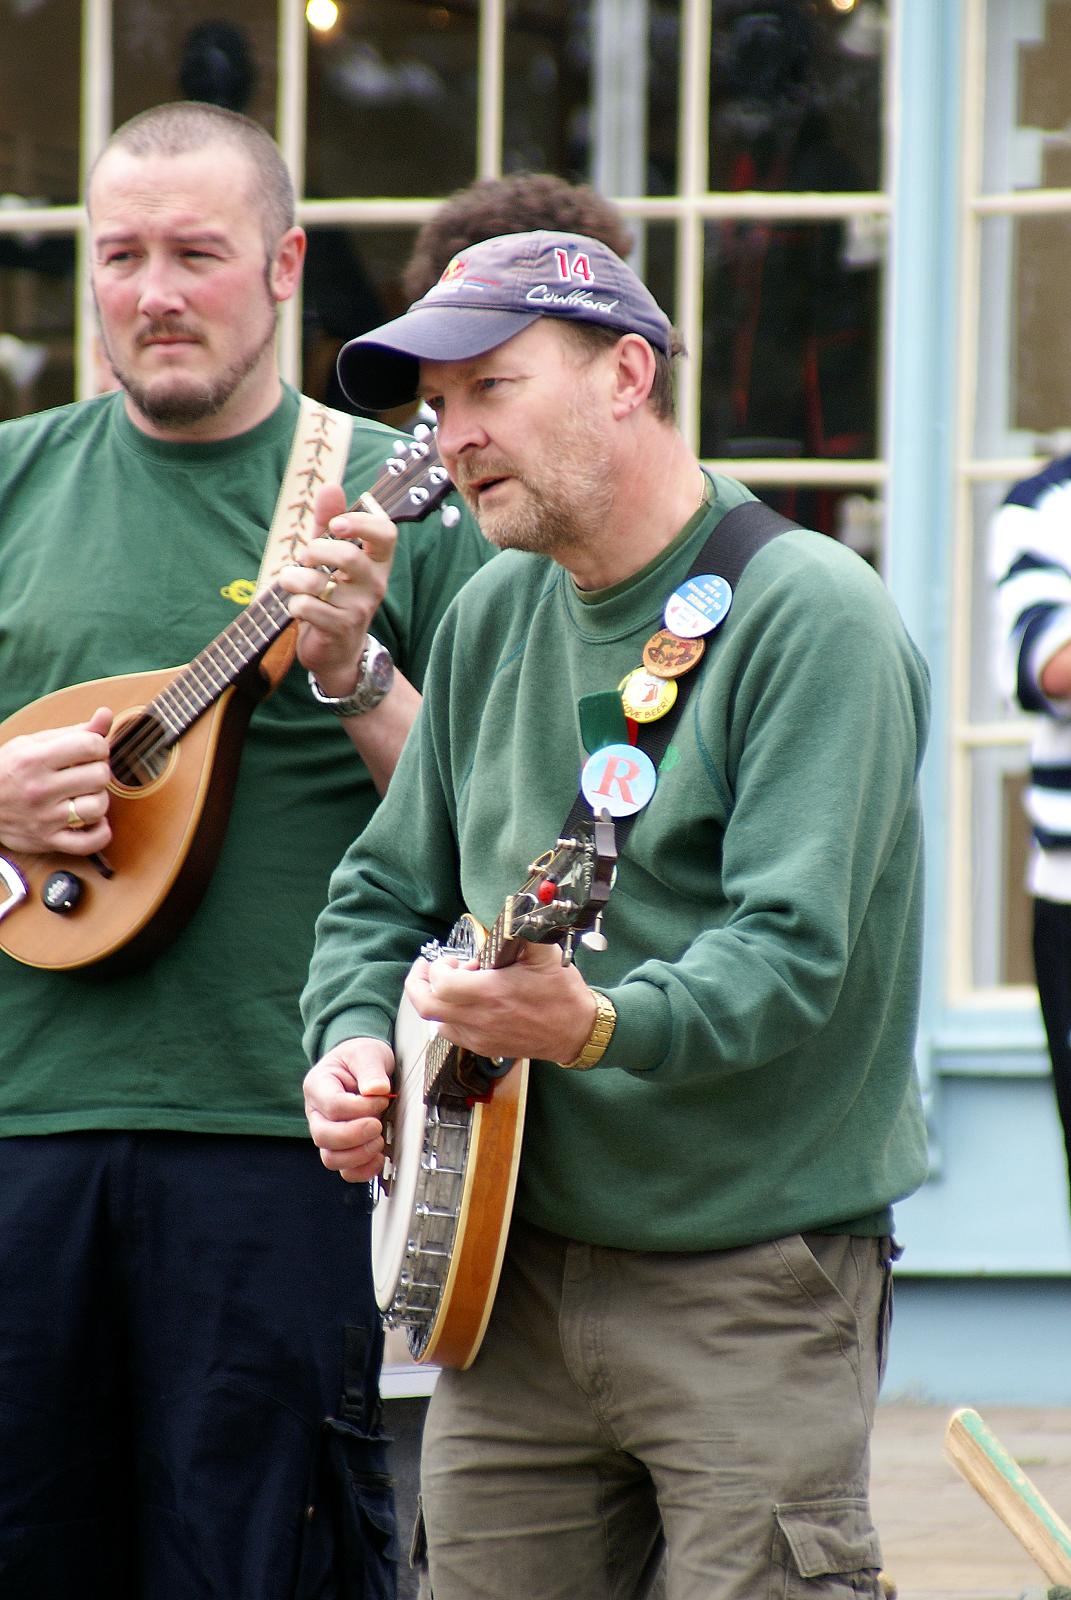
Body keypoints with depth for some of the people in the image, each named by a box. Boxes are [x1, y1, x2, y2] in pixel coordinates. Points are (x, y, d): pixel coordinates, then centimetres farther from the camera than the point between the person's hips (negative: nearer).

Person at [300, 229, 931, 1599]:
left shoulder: (811, 616, -12)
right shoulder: (494, 616, 12)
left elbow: (793, 948, -22)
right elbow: (388, 889, 20)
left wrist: (596, 1026, -39)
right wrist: (354, 1046, -1)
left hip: (753, 1287, -7)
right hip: (513, 1266, 7)